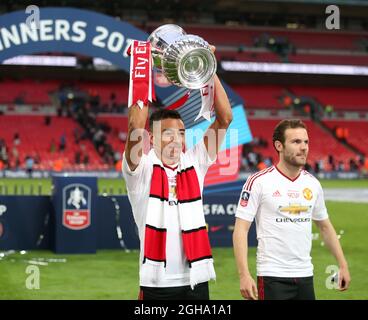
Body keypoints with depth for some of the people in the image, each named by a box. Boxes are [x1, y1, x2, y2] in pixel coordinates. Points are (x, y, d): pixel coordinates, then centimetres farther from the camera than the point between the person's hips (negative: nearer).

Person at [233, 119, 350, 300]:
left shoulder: (312, 184, 9)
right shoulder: (259, 182, -8)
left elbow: (325, 226, 21)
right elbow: (241, 230, -11)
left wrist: (343, 265, 16)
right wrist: (244, 275, -19)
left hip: (305, 276, 5)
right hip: (273, 276, -5)